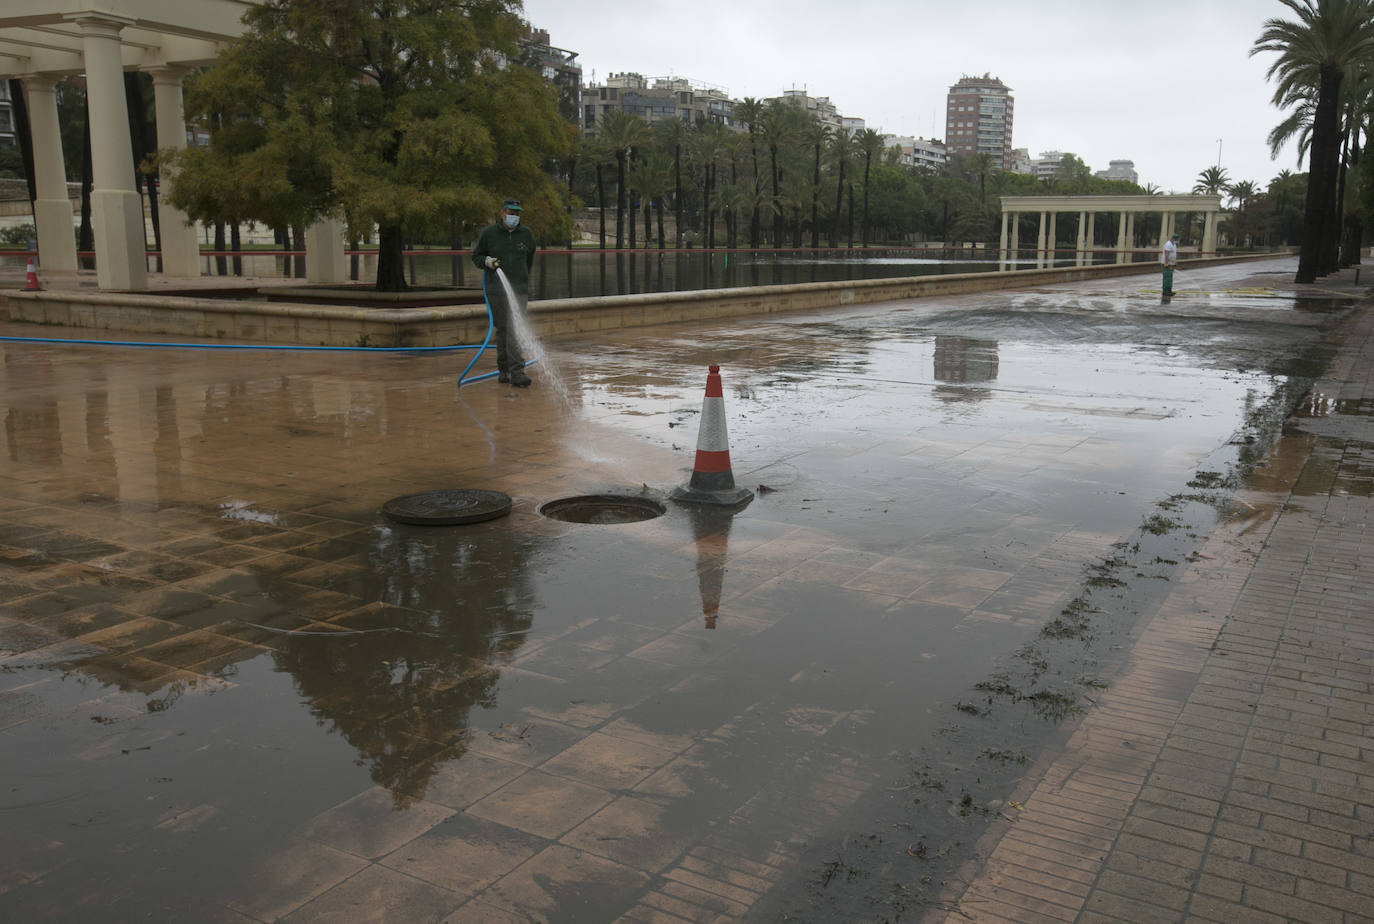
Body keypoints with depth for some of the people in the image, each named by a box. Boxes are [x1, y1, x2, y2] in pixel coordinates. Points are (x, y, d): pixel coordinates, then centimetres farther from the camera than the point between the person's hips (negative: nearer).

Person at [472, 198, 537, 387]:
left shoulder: (526, 234, 9)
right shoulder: (488, 233, 3)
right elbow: (476, 256, 11)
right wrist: (487, 261, -9)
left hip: (519, 289, 1)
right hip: (496, 290, 0)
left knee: (516, 330, -9)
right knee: (502, 329, 4)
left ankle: (517, 372, -9)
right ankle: (503, 369, 16)